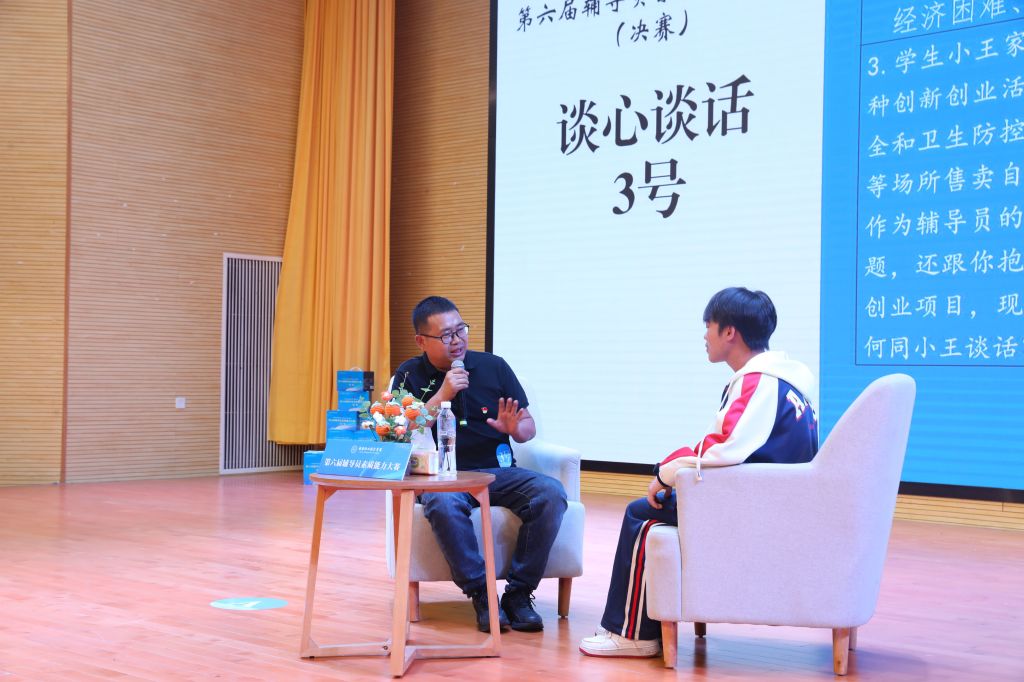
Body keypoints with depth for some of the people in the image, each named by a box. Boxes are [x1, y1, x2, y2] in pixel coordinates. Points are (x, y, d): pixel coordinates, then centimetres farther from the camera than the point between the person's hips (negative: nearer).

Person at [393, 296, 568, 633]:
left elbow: (529, 428, 12)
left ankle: (518, 593, -16)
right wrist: (442, 396, -13)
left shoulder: (493, 366, 9)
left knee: (551, 492, -26)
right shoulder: (409, 376, 6)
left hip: (498, 471, 3)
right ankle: (481, 594, -22)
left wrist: (515, 428, -12)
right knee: (442, 503, -38)